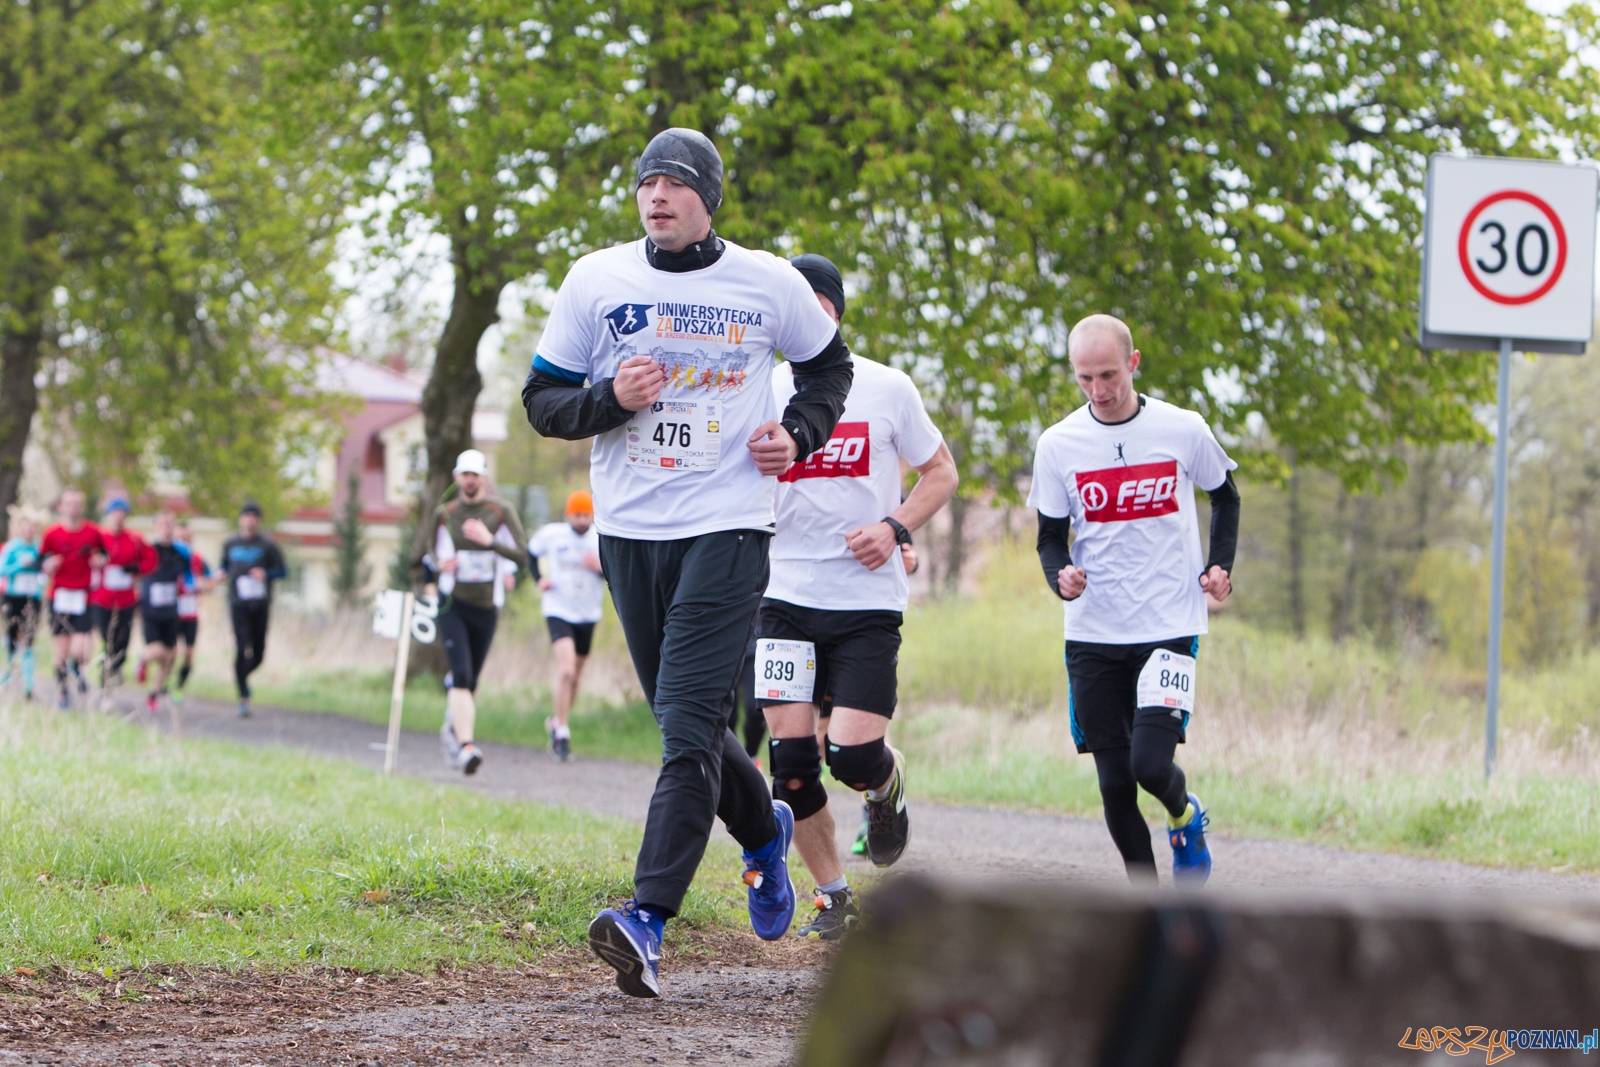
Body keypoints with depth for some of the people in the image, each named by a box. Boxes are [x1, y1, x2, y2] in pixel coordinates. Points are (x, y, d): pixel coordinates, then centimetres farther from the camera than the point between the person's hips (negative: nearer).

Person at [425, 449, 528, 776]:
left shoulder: (502, 512, -2)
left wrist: (490, 541, -24)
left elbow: (522, 554, -11)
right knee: (461, 674, -18)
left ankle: (452, 730, 37)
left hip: (486, 606, 1)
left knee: (471, 678, 11)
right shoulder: (444, 514, 4)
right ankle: (465, 746, -27)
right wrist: (440, 565, -6)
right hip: (452, 604, -1)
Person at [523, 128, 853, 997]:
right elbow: (542, 401, 7)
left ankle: (648, 923, -21)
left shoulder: (767, 284, 1)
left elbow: (829, 364, 19)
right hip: (629, 529, 3)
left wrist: (800, 434, 0)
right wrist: (609, 399, -13)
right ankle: (764, 830, 43)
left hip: (726, 529, -3)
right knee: (684, 725, 13)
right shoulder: (594, 281, 3)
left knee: (689, 725, -15)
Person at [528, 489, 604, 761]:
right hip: (558, 612, -3)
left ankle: (558, 722, 35)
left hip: (588, 615, 3)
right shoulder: (551, 534, -5)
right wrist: (539, 579, 1)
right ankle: (562, 731, -14)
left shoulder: (602, 540, -4)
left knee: (575, 676, 12)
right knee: (566, 670, -21)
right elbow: (531, 552, 16)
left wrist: (601, 567, -22)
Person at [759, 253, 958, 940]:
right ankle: (833, 896, 13)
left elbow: (940, 474, 9)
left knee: (853, 754, -13)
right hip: (786, 595, 2)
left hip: (868, 599, -2)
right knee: (791, 755, -5)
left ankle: (887, 786, 25)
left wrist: (895, 529, -7)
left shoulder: (887, 388, 0)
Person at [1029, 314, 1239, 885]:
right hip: (1093, 634, 2)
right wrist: (1060, 576, -15)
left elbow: (1225, 496, 15)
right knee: (1114, 782, 0)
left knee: (1151, 763, -17)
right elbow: (1050, 536, 7)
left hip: (1170, 626, -2)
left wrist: (1219, 566, 1)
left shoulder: (1184, 430, -3)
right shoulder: (1058, 444, -1)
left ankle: (1186, 817, 18)